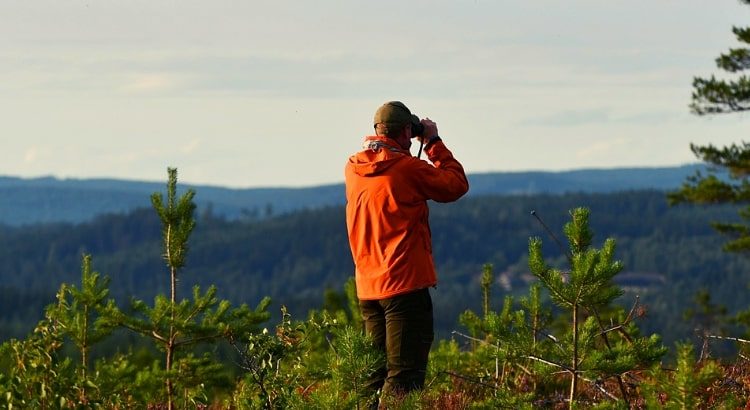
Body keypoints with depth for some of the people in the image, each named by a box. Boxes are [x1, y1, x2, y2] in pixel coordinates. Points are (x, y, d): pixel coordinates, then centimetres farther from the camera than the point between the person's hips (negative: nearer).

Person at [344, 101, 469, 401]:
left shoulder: (353, 169, 6)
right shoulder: (408, 168, -13)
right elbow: (456, 185, -1)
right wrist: (434, 142, 6)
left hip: (367, 287, 7)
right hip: (405, 283, -7)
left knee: (376, 374, 15)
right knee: (404, 376, -7)